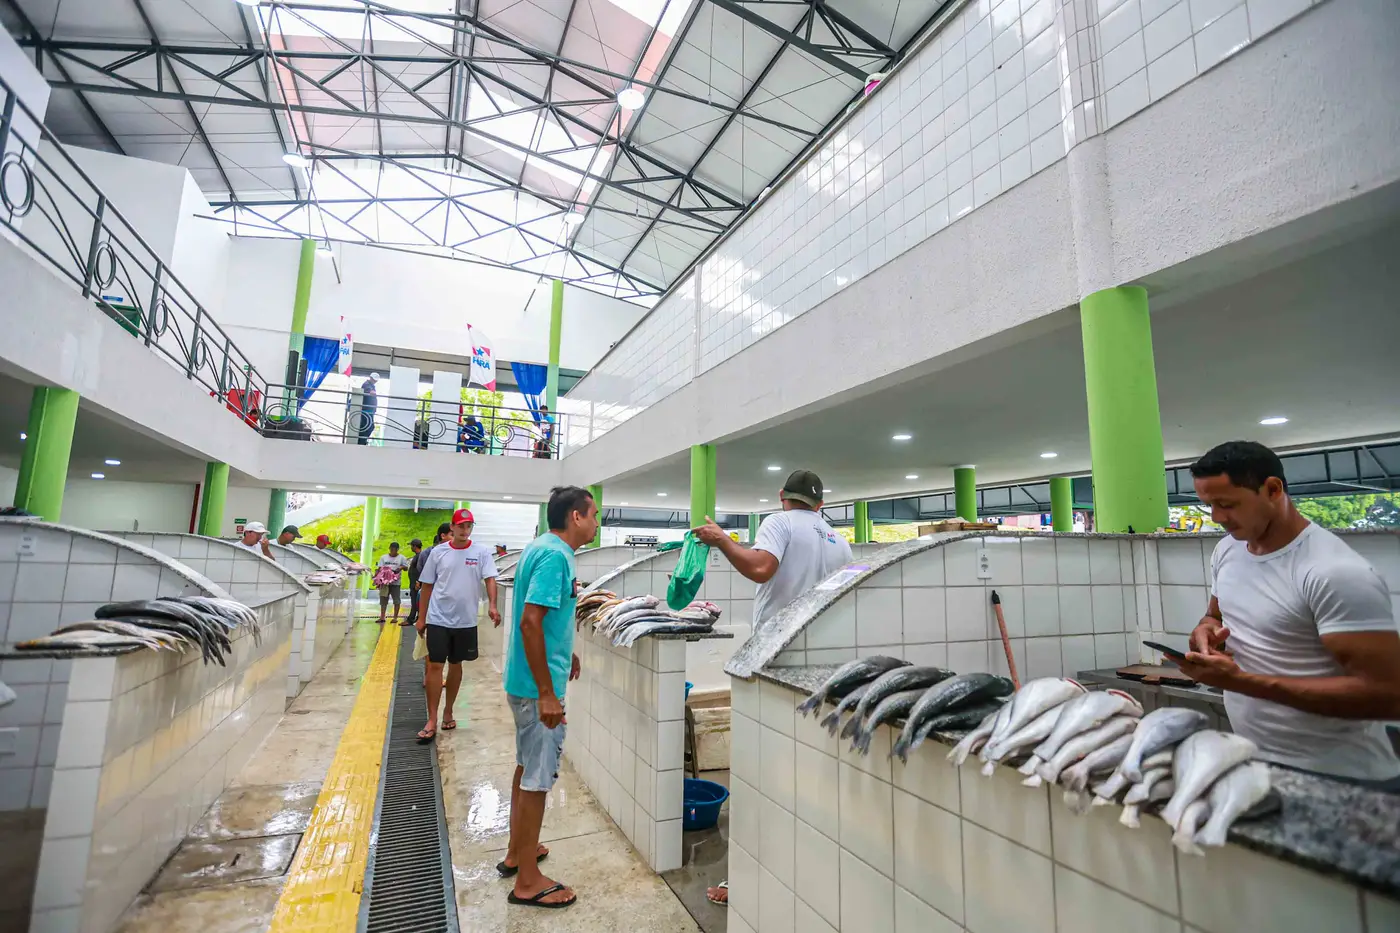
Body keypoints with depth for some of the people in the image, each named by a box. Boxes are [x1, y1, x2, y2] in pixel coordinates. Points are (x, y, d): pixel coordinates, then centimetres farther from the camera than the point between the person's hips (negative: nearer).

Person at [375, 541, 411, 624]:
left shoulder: (401, 557, 4)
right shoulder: (383, 557, 10)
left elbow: (406, 568, 2)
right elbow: (380, 569, 6)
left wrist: (402, 567, -19)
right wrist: (375, 576, -8)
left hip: (396, 582, -3)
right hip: (384, 581, 3)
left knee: (396, 600, -1)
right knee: (383, 599, 6)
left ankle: (395, 617, 5)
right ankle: (382, 617, 12)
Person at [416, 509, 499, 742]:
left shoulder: (481, 551, -3)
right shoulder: (438, 552, 0)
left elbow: (490, 579, -10)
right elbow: (427, 586, 6)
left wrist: (492, 605, -26)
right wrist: (421, 617, 6)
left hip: (465, 620, 0)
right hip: (438, 619, 0)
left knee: (456, 665, 13)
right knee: (435, 666, -2)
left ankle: (448, 711, 29)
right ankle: (432, 721, 7)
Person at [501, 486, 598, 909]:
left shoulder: (547, 548, 8)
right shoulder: (554, 555, -23)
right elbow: (530, 622, -28)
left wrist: (564, 652, 30)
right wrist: (547, 693, -25)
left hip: (527, 680, 10)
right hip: (537, 685, -10)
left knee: (527, 767, 22)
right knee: (537, 777, 3)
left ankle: (516, 853, 39)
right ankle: (527, 882, 19)